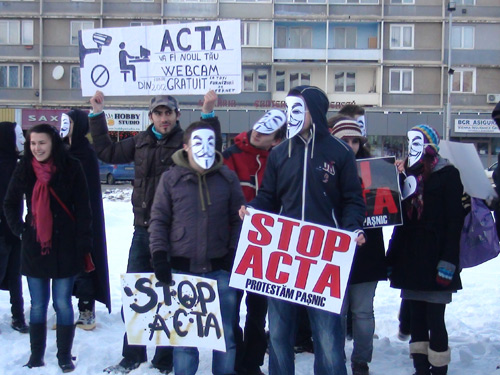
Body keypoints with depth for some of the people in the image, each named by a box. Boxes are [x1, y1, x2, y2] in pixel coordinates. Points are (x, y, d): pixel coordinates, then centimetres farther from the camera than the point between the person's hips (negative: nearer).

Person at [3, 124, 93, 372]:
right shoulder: (24, 169, 3)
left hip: (65, 247, -3)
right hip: (34, 247, 3)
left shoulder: (71, 168, -6)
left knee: (62, 303, 3)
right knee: (38, 305, 9)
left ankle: (65, 356, 16)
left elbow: (82, 209, -6)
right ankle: (36, 356, 20)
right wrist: (19, 228, 2)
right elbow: (10, 203, 16)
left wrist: (84, 246, -9)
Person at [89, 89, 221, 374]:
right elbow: (108, 152, 21)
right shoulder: (141, 141, 10)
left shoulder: (186, 141, -6)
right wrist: (98, 114, 19)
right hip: (143, 229, 5)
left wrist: (208, 114, -33)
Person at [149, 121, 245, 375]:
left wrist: (234, 254, 0)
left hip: (220, 268, 1)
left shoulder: (228, 177, 3)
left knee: (225, 333, 10)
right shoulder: (171, 178, 0)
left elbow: (238, 218, 7)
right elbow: (158, 219, 2)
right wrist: (159, 255, -7)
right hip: (182, 268, -1)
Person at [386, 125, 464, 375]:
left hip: (434, 259, -6)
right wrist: (392, 257, 10)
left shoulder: (447, 174, -2)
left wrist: (449, 261, -17)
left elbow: (455, 221, -9)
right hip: (410, 259, 6)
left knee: (435, 320, -4)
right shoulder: (409, 175, 14)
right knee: (416, 318, 9)